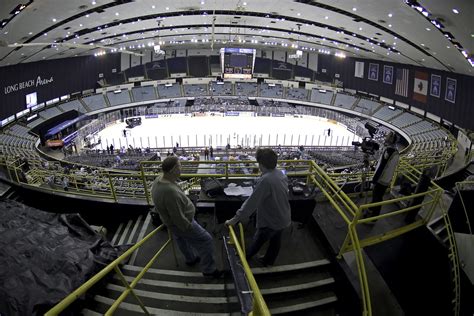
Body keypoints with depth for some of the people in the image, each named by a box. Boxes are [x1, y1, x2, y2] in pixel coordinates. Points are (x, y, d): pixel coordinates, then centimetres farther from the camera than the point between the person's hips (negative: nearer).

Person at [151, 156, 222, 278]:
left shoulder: (158, 180, -12)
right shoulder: (170, 191, -41)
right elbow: (178, 218, -31)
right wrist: (190, 229, -17)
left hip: (171, 221, 10)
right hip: (181, 223, -9)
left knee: (182, 239, 31)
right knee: (205, 241, 5)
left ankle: (190, 259, 56)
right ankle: (208, 270, 22)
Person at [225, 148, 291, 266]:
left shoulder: (265, 180, -34)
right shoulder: (281, 174, -7)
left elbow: (251, 202, -32)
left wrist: (235, 219, -26)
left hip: (271, 221, -7)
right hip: (283, 218, 7)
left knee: (257, 241, 19)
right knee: (276, 240, 26)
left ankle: (246, 257, 44)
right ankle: (268, 261, 49)